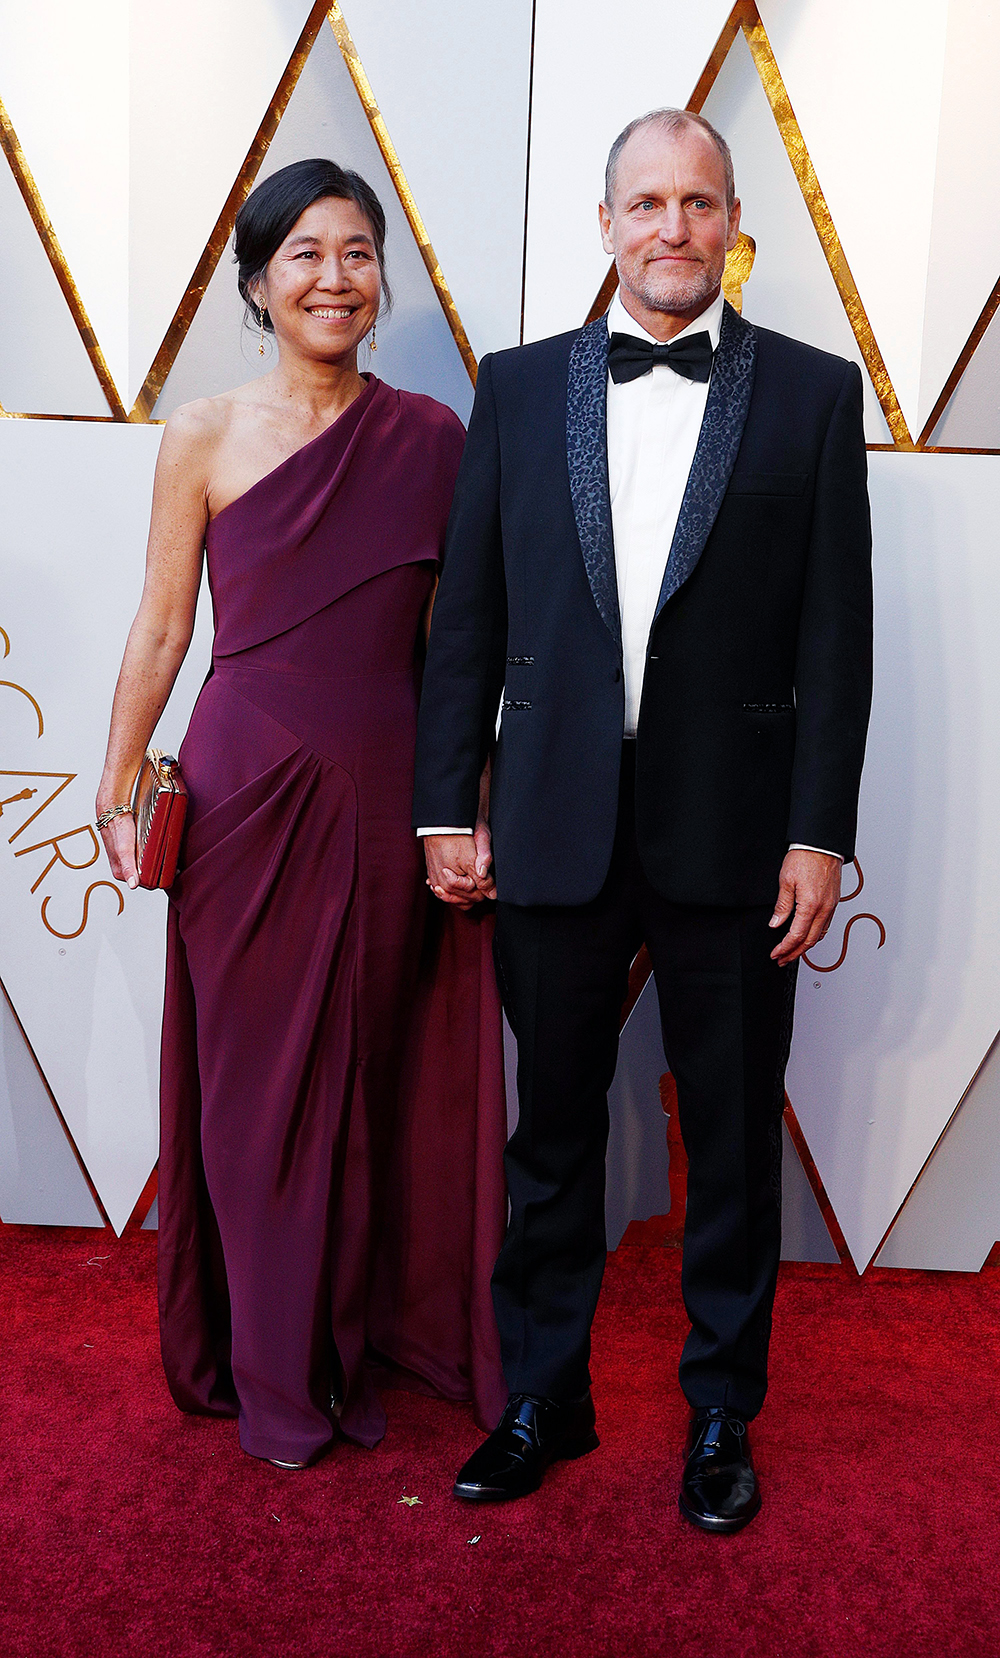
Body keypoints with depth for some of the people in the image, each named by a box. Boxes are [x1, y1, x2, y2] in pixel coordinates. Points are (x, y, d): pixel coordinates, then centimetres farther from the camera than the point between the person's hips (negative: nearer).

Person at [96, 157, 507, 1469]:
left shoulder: (431, 436, 4)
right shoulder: (204, 439, 0)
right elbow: (161, 630, 4)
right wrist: (118, 789, 3)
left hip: (389, 793, 1)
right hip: (249, 786, -1)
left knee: (382, 1075, 10)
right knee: (259, 1076, 8)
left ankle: (372, 1334, 32)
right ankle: (277, 1376, 27)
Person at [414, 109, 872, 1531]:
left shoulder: (813, 393, 3)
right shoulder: (518, 387, 7)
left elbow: (836, 630, -1)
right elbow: (467, 614, 6)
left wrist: (821, 832, -6)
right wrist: (448, 808, 2)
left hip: (731, 830, -1)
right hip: (557, 826, 2)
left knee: (735, 1140, 11)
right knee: (553, 1132, 14)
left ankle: (722, 1413, 31)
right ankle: (543, 1399, 33)